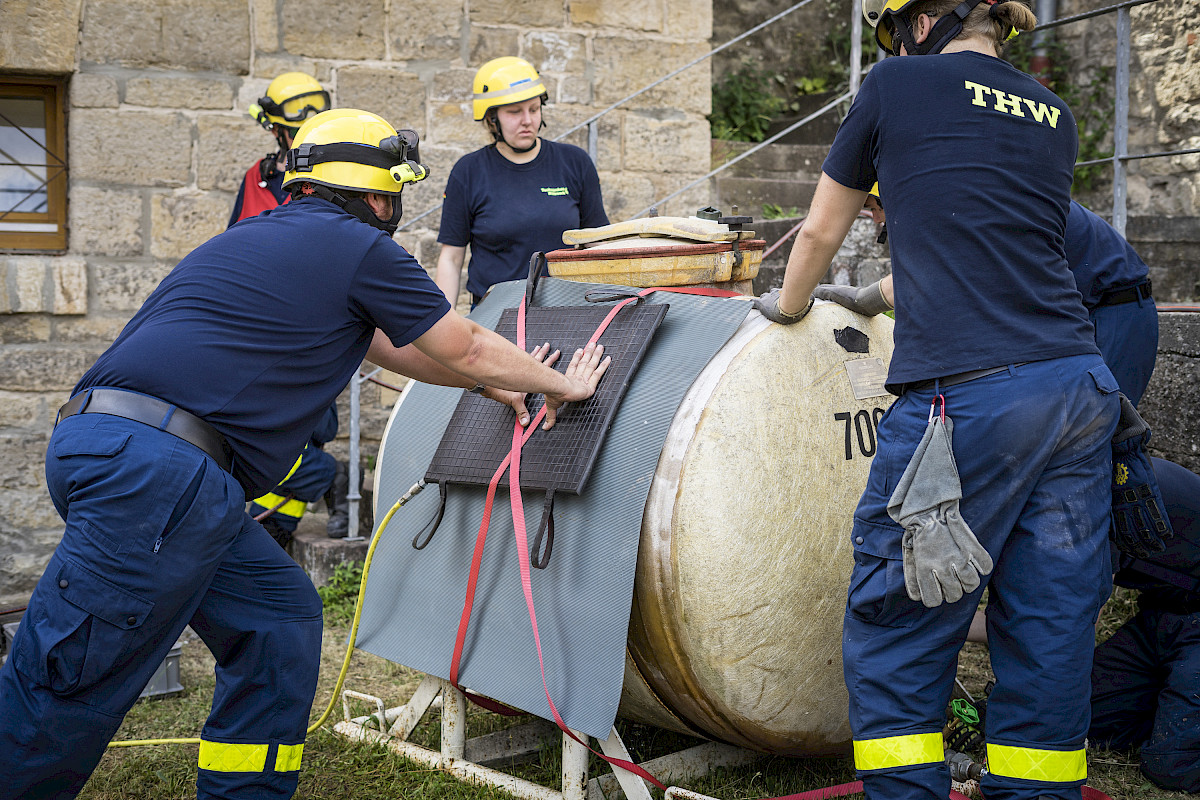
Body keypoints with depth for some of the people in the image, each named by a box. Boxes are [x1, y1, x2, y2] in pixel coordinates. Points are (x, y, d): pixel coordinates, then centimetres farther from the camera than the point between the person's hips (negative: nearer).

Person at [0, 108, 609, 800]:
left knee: (280, 617, 15)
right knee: (66, 695, -7)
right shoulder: (359, 248, 1)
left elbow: (389, 346, 38)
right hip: (158, 465, -10)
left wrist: (495, 382, 45)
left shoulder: (259, 236, 28)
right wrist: (560, 384, 28)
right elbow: (465, 350, 12)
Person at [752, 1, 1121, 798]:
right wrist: (875, 295, 44)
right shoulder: (1054, 117, 20)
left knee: (897, 624, 3)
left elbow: (821, 233, 16)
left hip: (971, 395, -6)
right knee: (1050, 630, 10)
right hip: (1084, 385, 7)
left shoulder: (898, 85, 6)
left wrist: (789, 304, 36)